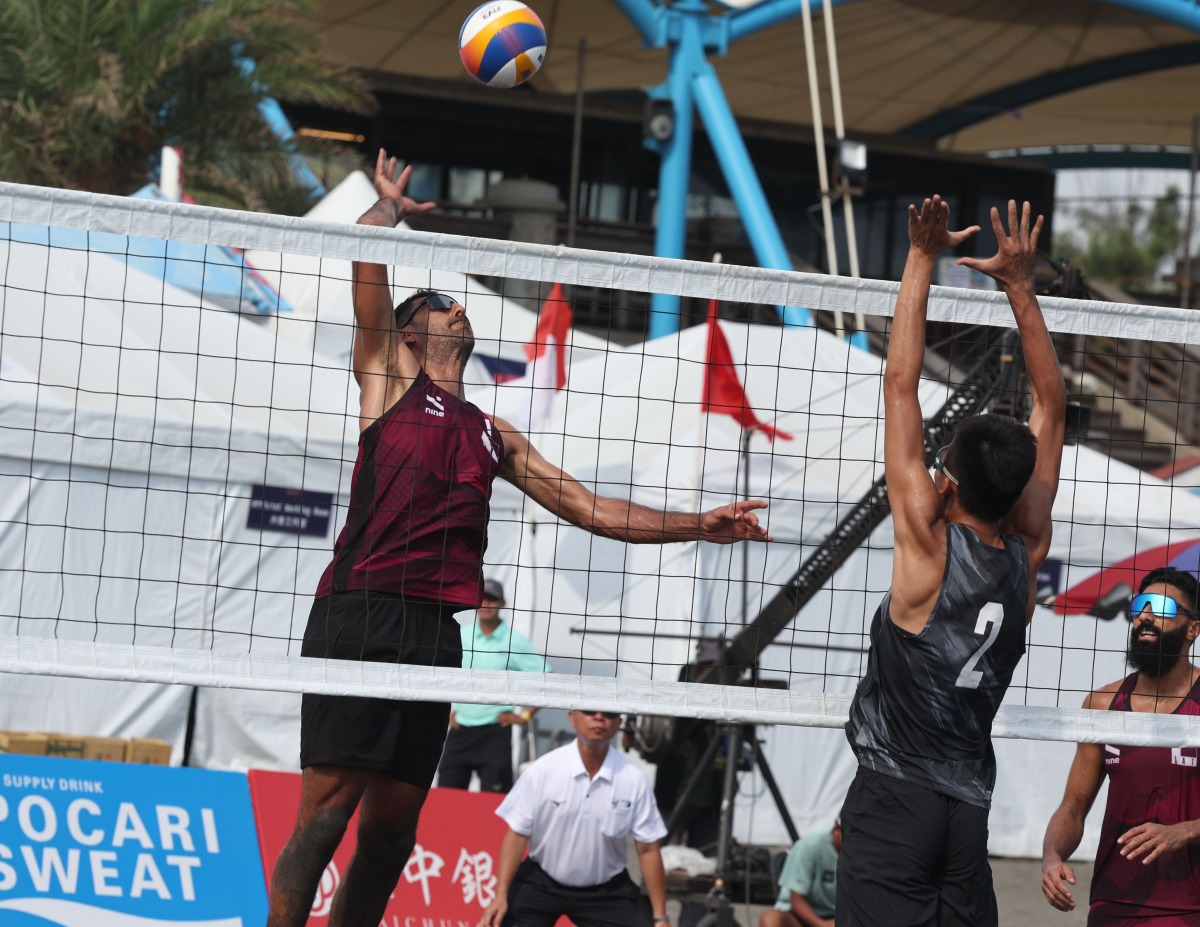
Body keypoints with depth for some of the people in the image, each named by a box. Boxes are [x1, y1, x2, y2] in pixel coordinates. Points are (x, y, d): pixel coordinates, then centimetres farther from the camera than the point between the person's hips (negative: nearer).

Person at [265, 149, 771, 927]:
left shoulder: (494, 437, 25)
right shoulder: (388, 376, 10)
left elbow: (591, 510, 24)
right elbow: (367, 253, 2)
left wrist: (699, 526, 19)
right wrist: (391, 203, 22)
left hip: (436, 629, 6)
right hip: (360, 617, -6)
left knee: (393, 829, 5)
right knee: (325, 814, -13)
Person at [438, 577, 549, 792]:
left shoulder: (514, 642, -3)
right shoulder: (459, 636, 8)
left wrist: (525, 715, -5)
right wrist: (446, 709, 13)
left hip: (495, 732, -4)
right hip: (459, 728, 4)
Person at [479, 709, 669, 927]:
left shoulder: (633, 780, -11)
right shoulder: (543, 770, -13)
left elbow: (647, 849, -5)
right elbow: (517, 833, -9)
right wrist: (501, 895, -17)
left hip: (606, 890, 1)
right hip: (540, 883, -1)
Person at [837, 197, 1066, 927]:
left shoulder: (928, 544, -8)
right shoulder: (1027, 555, 4)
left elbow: (902, 385, -7)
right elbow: (1052, 408, 12)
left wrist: (922, 258, -3)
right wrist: (1019, 285, 12)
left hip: (894, 794, -5)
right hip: (969, 808, 5)